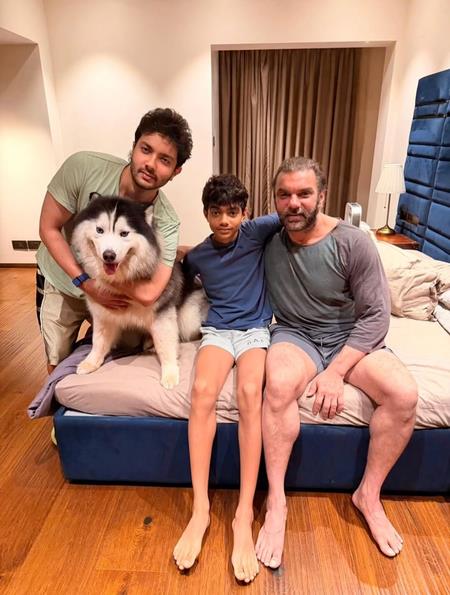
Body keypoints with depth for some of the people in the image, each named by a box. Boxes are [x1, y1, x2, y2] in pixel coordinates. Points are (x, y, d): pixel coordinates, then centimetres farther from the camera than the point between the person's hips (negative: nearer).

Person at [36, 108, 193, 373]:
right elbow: (49, 228, -18)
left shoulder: (166, 222, -29)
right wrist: (86, 282, -25)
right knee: (59, 365, 14)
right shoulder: (83, 167, -28)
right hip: (60, 280, 0)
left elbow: (147, 294, -37)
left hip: (115, 291, 0)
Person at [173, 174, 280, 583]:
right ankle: (200, 509, -23)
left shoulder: (256, 232, 0)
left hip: (256, 329, -2)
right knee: (202, 390, -29)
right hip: (217, 330, 2)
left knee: (250, 394, -32)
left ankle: (244, 516, -27)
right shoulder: (197, 256, 8)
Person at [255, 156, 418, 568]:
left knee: (404, 394, -25)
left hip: (352, 336, 1)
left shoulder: (353, 243, -12)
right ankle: (276, 503, -15)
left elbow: (376, 314, -11)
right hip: (294, 334, 0)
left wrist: (336, 371, -19)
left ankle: (369, 495, 1)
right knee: (279, 385, -34)